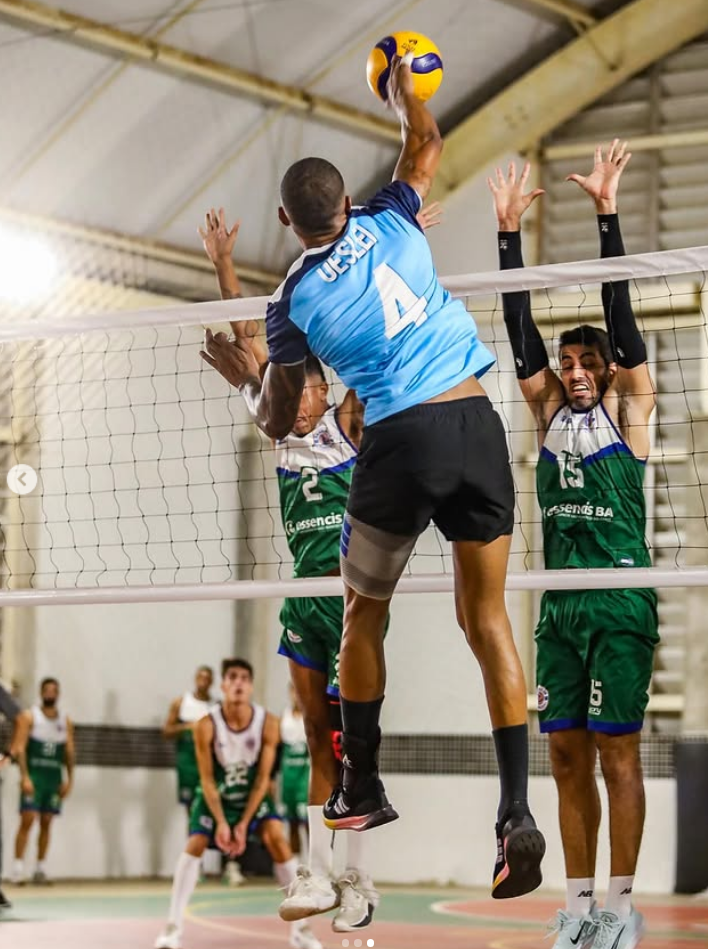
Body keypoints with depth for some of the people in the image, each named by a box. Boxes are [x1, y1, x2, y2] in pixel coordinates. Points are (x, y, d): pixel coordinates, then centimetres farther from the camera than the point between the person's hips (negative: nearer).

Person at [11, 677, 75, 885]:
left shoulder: (65, 721, 9)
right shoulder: (28, 716, -3)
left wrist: (69, 780, 3)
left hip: (55, 777, 4)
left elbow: (69, 752, 11)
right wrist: (24, 776, -18)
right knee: (27, 820, -11)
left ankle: (41, 869, 10)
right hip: (33, 775, -4)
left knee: (46, 823, 6)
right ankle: (18, 868, -12)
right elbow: (19, 747, -9)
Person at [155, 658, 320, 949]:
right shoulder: (207, 725, -25)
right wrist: (221, 823, -25)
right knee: (194, 845, -16)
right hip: (216, 794, -1)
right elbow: (207, 779, -18)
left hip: (253, 793, 1)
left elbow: (263, 778, -17)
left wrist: (244, 824, -21)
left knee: (277, 839, -15)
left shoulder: (267, 723, -22)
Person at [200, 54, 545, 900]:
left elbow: (277, 422, 10)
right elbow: (426, 144, 26)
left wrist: (241, 375, 30)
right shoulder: (391, 224, 7)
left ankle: (361, 789, 24)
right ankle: (517, 812, -5)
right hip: (478, 425, 2)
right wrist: (402, 86, 44)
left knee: (363, 614, 20)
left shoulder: (292, 301, 3)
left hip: (400, 441, -2)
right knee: (487, 618, 5)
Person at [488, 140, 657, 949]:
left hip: (621, 605, -5)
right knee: (567, 754, 6)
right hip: (560, 604, 5)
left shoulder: (628, 405, 2)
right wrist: (509, 232, 1)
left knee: (616, 753, -3)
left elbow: (619, 313, -6)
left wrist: (606, 214, -13)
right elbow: (519, 328, 8)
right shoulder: (550, 410, 13)